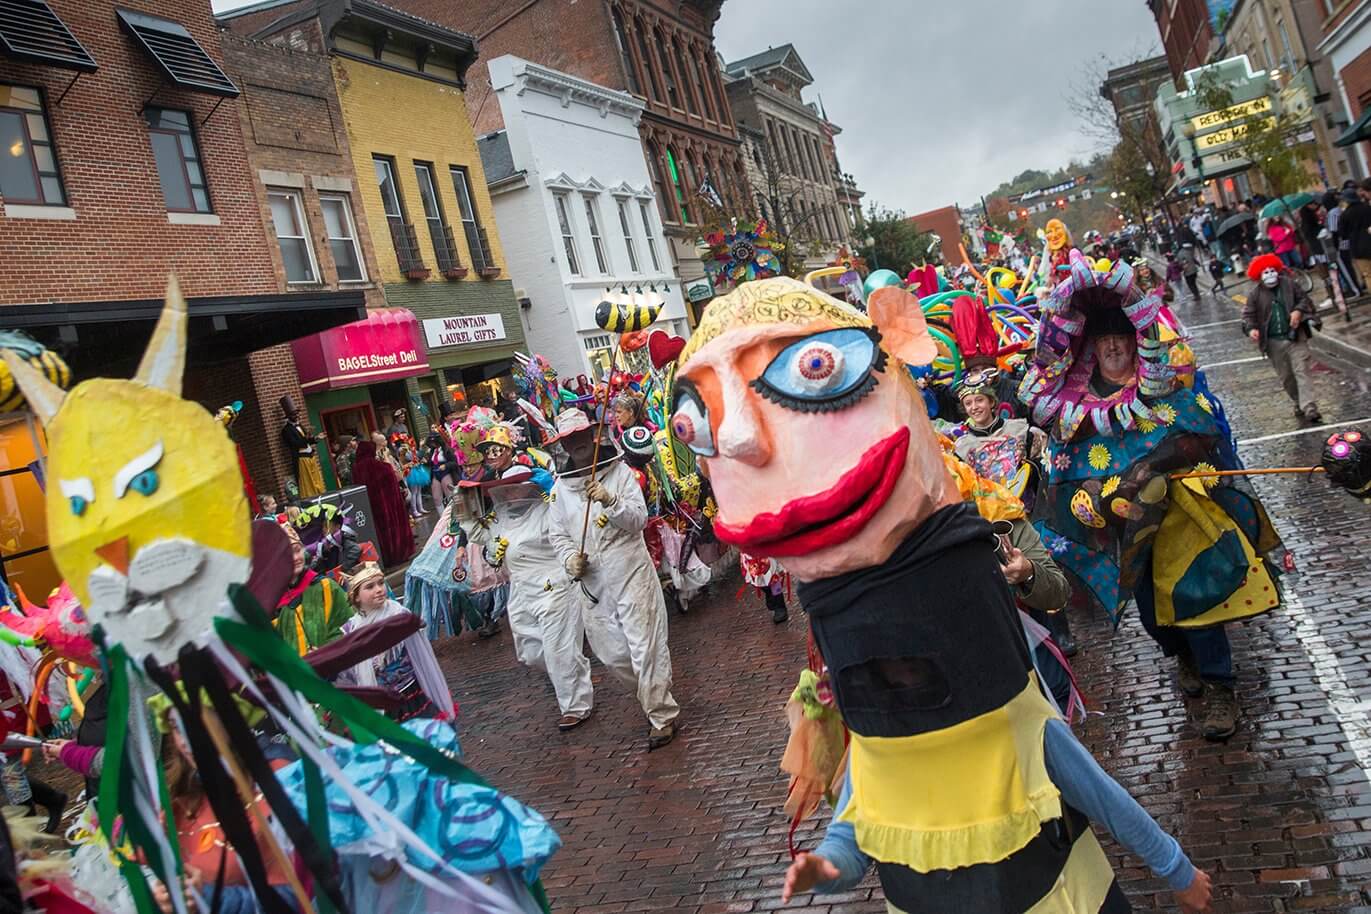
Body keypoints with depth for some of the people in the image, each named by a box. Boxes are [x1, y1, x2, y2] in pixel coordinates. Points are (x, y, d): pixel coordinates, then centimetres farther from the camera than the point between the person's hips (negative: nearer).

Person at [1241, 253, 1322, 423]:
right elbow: (1248, 314, -2)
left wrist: (1299, 311, -15)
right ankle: (1299, 403, 32)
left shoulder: (1289, 284, 0)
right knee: (1285, 376, 11)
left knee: (1302, 371, -8)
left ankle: (1309, 408, -12)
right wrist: (1251, 329, -21)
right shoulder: (1255, 294, -1)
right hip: (1273, 342, 1)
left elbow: (1304, 298, 6)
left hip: (1295, 337, -1)